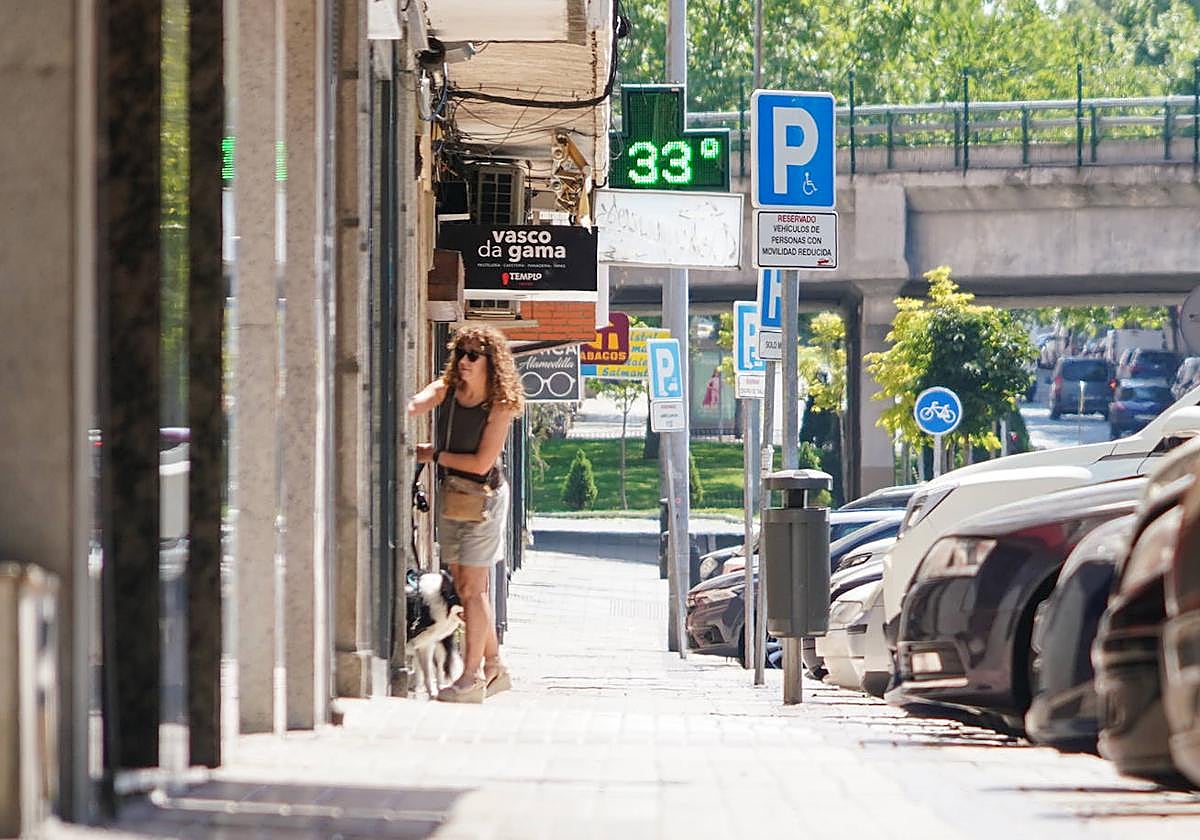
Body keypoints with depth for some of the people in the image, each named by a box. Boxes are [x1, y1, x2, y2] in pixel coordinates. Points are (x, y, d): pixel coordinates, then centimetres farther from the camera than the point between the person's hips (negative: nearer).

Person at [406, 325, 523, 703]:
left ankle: (471, 678, -7)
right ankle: (495, 669, 21)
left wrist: (434, 455, -10)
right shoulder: (446, 389, 1)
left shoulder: (500, 407, -15)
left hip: (483, 496, -7)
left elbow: (482, 463, -17)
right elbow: (414, 405, -17)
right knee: (467, 587, 11)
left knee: (472, 588, -8)